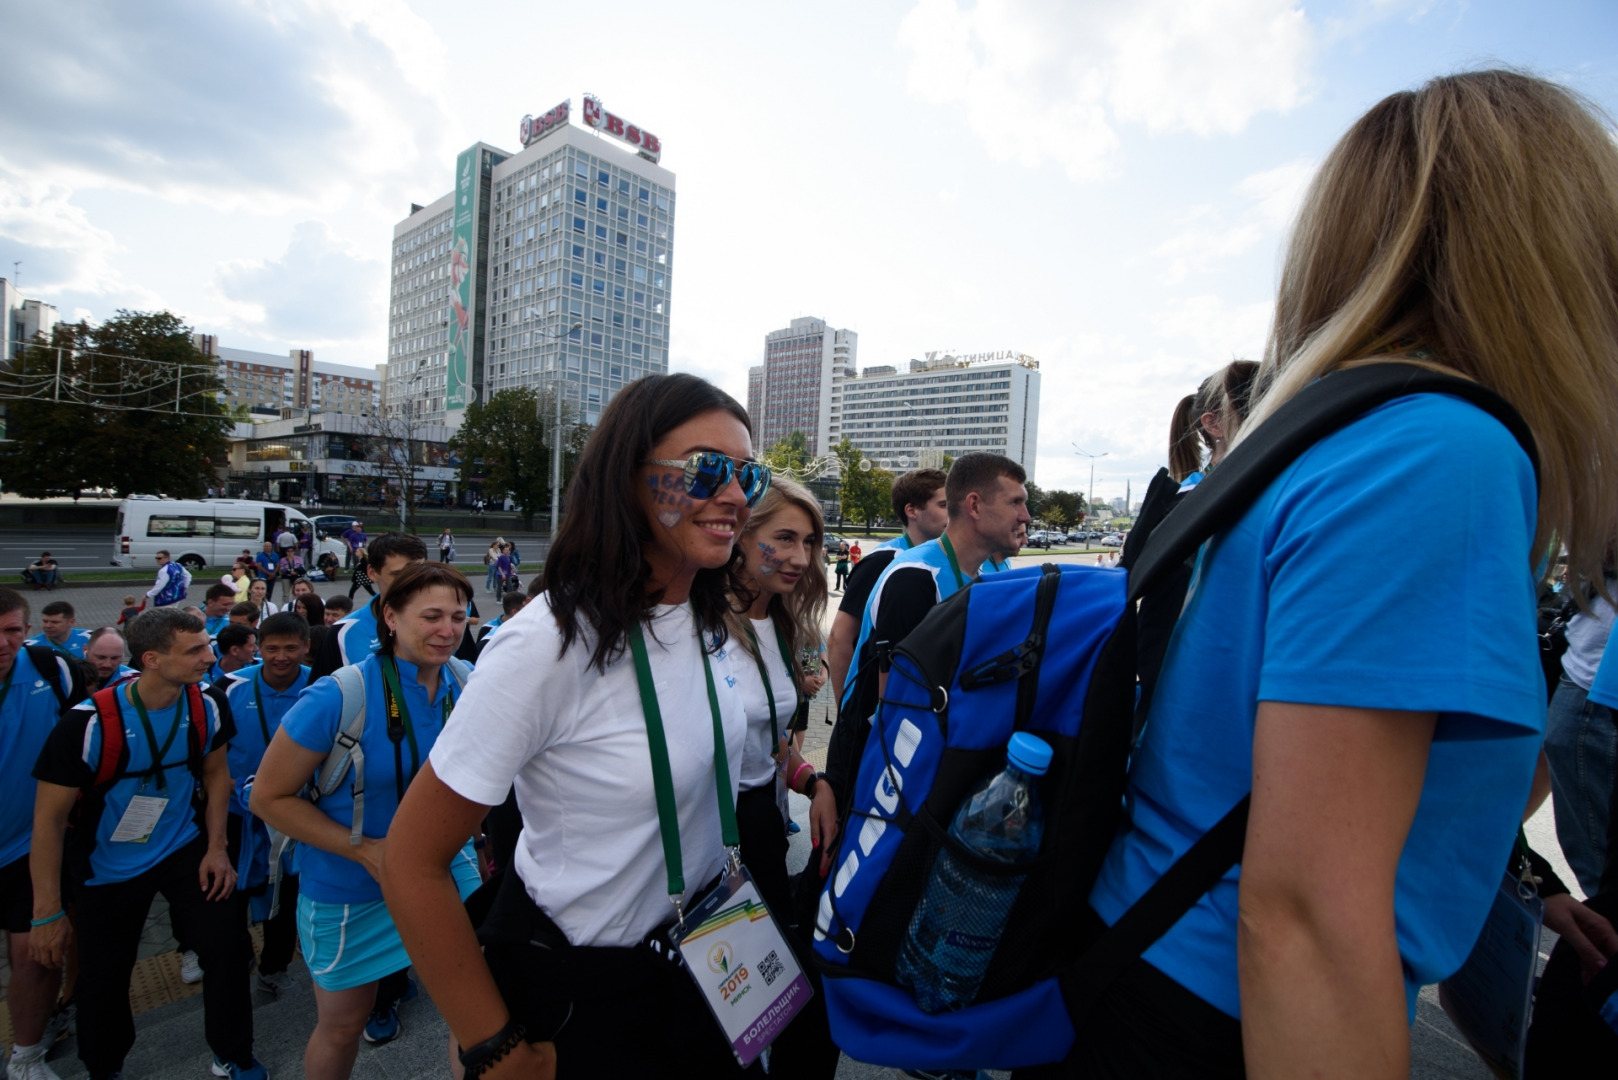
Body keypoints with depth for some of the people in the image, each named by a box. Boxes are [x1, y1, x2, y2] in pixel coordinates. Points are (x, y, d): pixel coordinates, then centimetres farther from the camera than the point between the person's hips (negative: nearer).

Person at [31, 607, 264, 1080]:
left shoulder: (207, 709, -15)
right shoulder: (88, 723, -26)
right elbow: (49, 818, -17)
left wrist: (216, 847, -3)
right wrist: (47, 913, -14)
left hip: (183, 849, 2)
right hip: (108, 867, -2)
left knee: (229, 949, -2)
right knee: (102, 982, 13)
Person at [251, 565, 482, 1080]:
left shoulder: (465, 689, -11)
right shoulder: (338, 697, -23)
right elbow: (268, 796, -14)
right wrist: (364, 850, -21)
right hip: (349, 889, -2)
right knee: (342, 1025, 20)